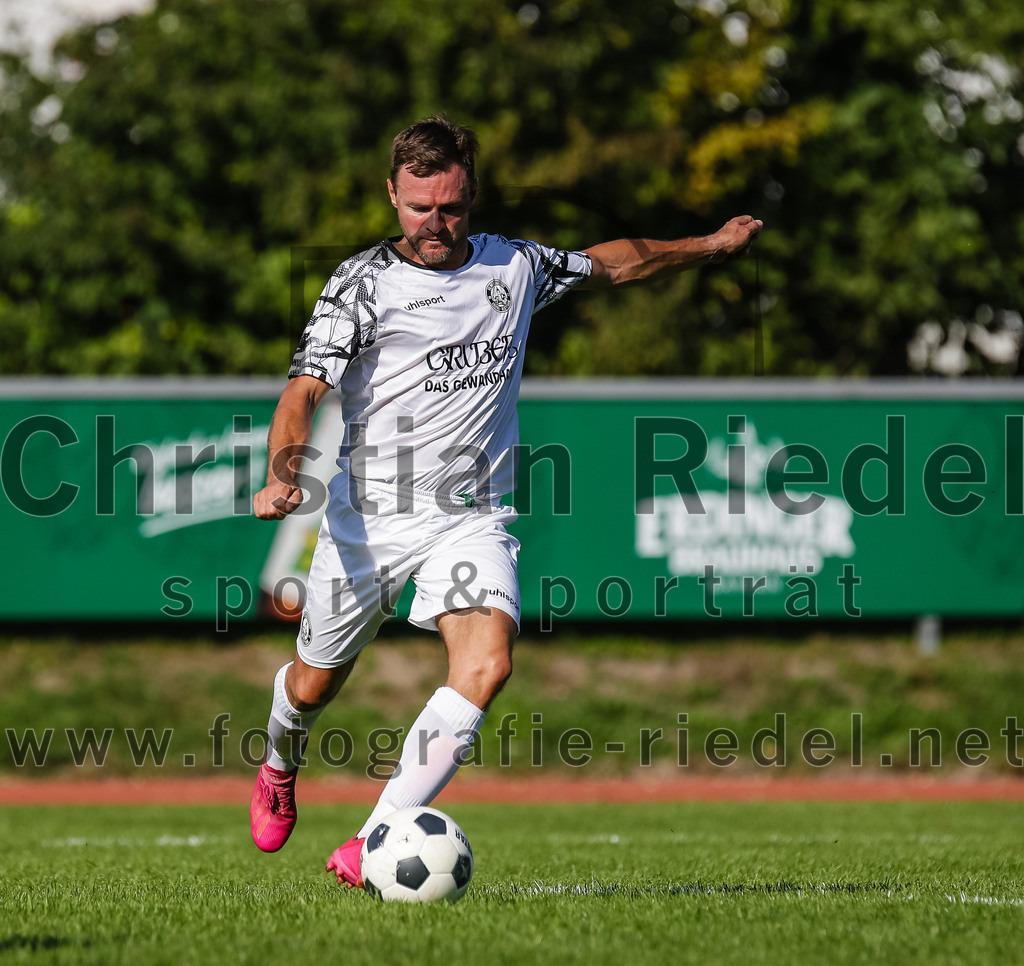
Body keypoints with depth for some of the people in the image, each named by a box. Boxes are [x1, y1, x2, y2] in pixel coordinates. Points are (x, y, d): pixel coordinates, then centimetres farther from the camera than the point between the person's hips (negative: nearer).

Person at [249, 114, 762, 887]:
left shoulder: (514, 267, 6)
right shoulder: (361, 284, -8)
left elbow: (613, 264, 25)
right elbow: (306, 390, -18)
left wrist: (712, 245, 32)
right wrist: (285, 473, -36)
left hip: (472, 518, 2)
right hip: (369, 517, -2)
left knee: (487, 664, -25)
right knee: (315, 684, 12)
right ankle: (281, 767, 51)